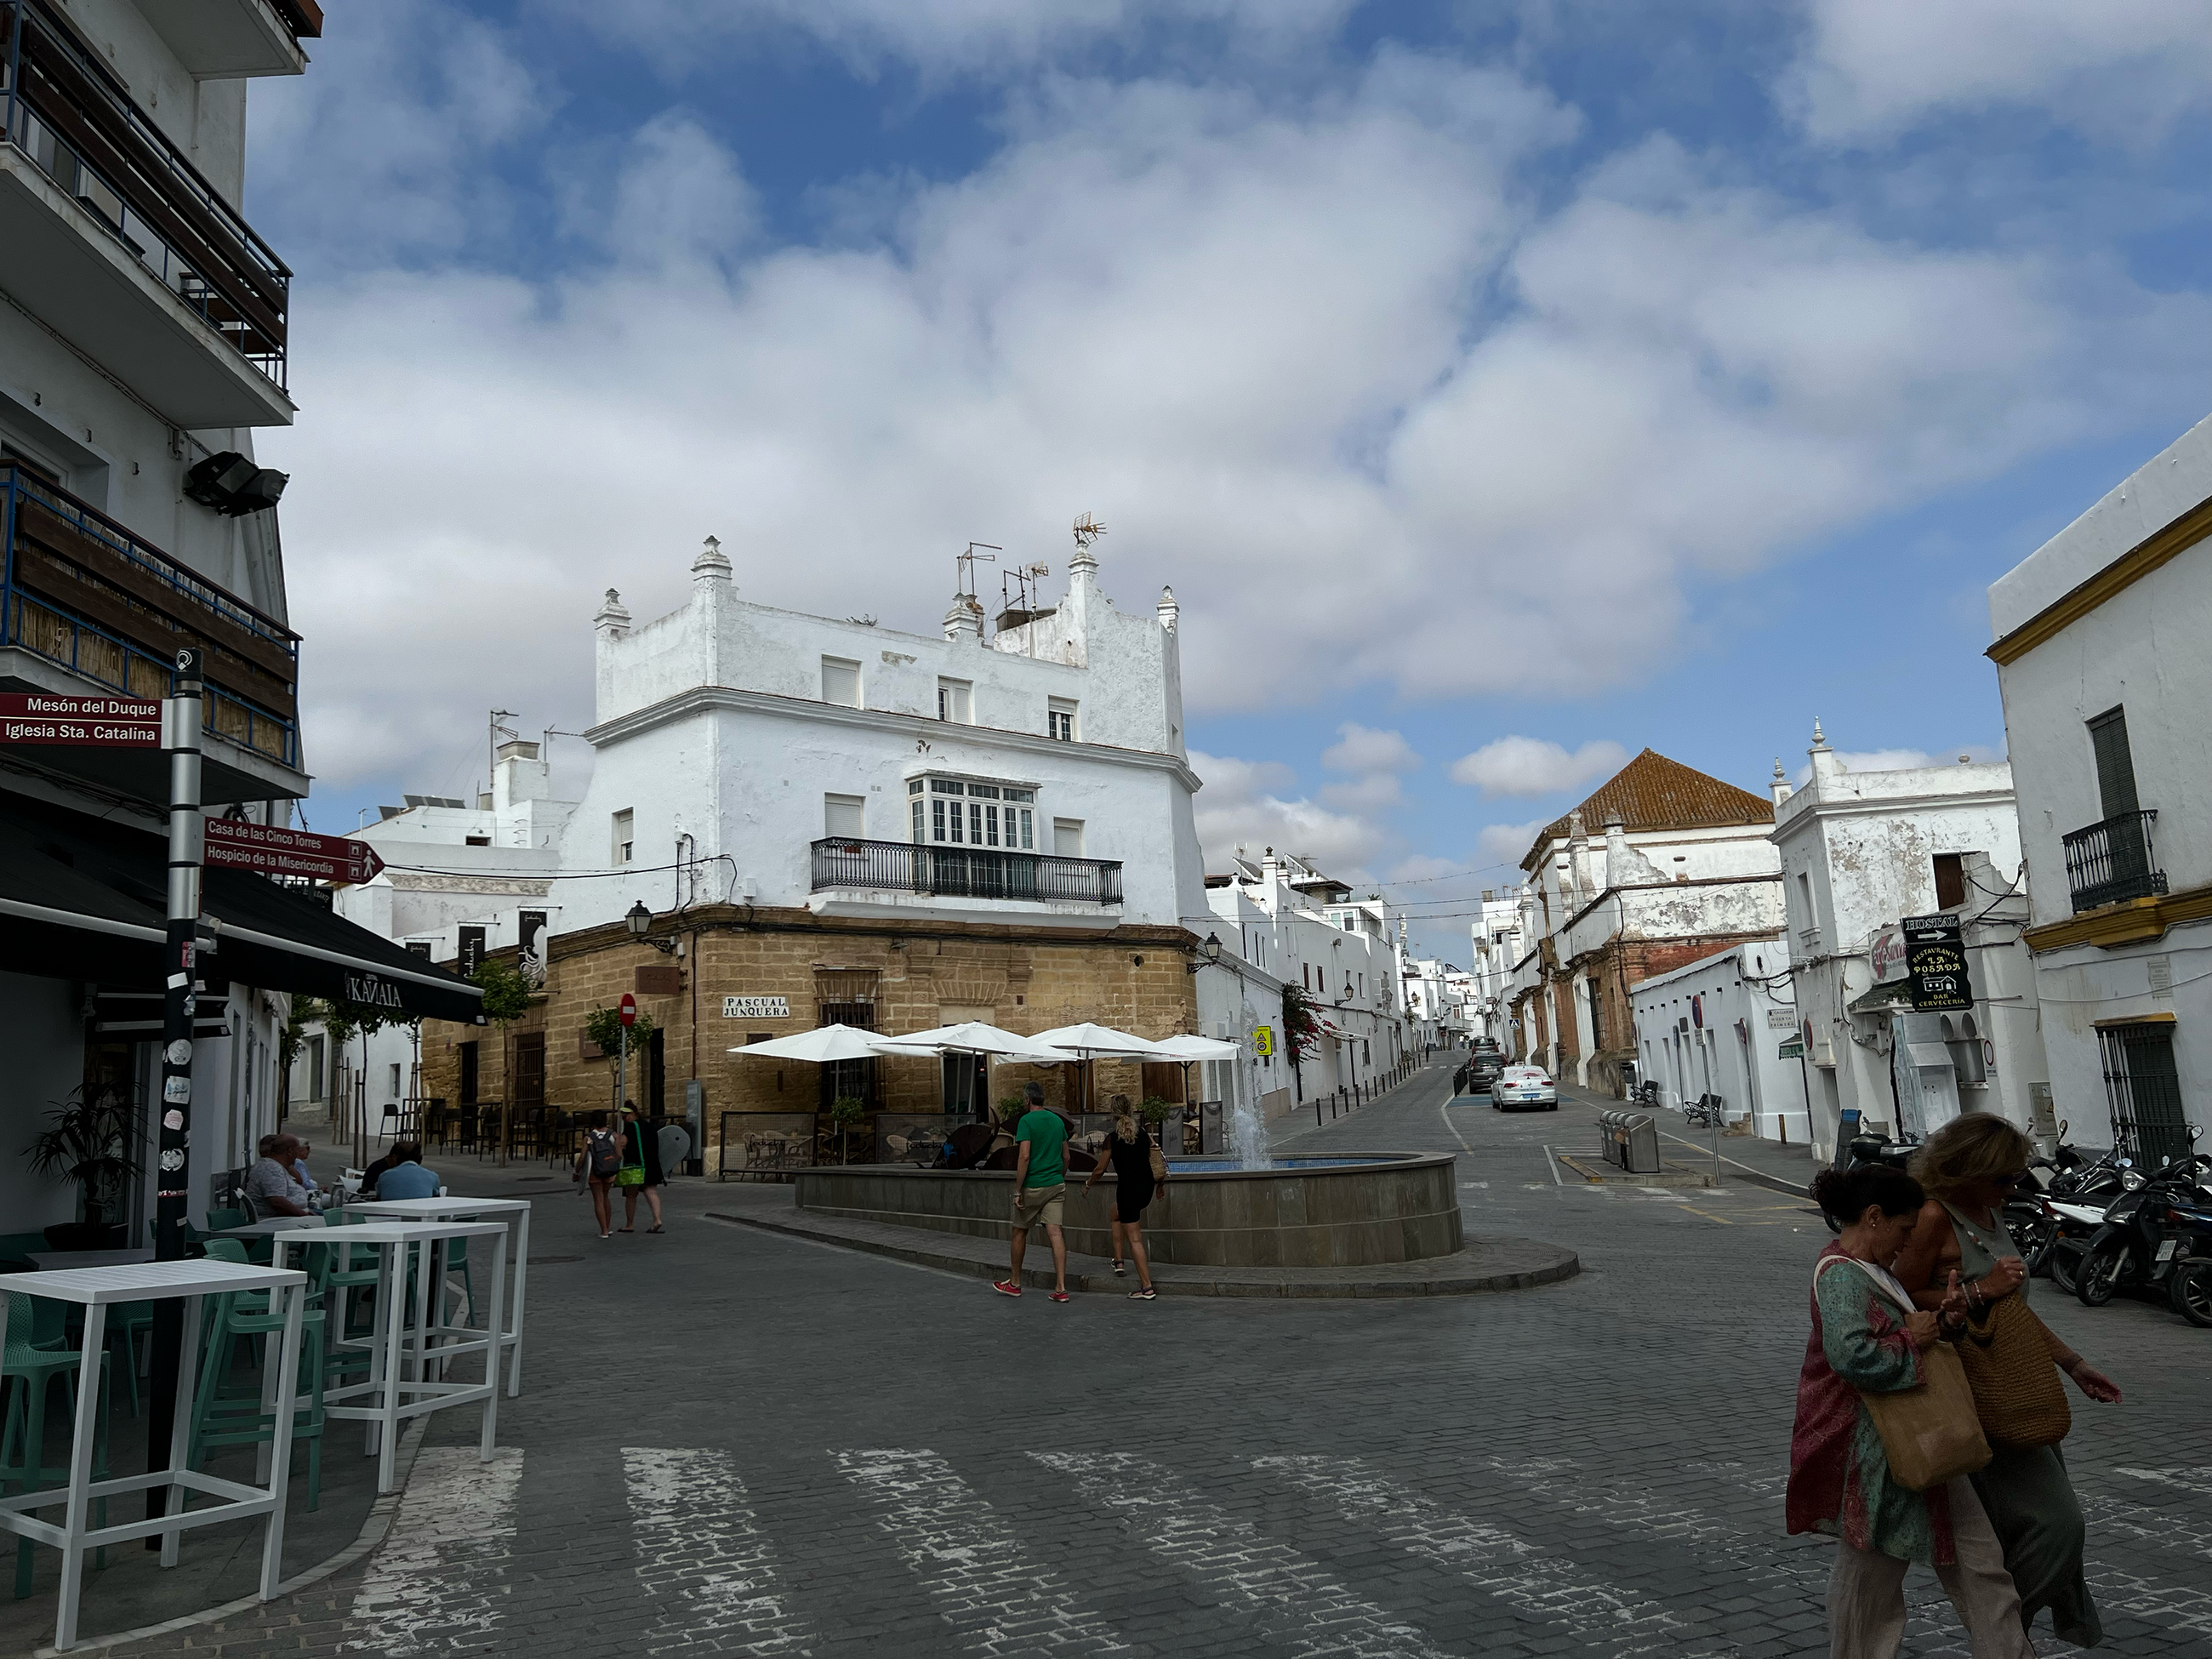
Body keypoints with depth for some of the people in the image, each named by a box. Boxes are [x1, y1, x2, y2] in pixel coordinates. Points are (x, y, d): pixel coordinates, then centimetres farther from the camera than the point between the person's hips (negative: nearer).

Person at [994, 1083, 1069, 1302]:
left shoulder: (1026, 1121, -11)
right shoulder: (1057, 1120, 9)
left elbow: (1024, 1156, -19)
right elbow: (1066, 1156, 13)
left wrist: (1017, 1190, -16)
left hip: (1032, 1186, -5)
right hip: (1055, 1185, 5)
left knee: (1020, 1232, 12)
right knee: (1055, 1232, -1)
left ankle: (1015, 1283, 24)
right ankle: (1061, 1288, -8)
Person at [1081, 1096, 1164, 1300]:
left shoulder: (1113, 1139, -9)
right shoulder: (1143, 1132, 3)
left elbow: (1100, 1169, -3)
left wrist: (1088, 1184, 16)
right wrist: (1159, 1182, 24)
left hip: (1128, 1190, -6)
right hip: (1146, 1188, 7)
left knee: (1135, 1239, 0)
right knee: (1116, 1213, 32)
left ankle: (1147, 1287, 0)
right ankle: (1118, 1261, 32)